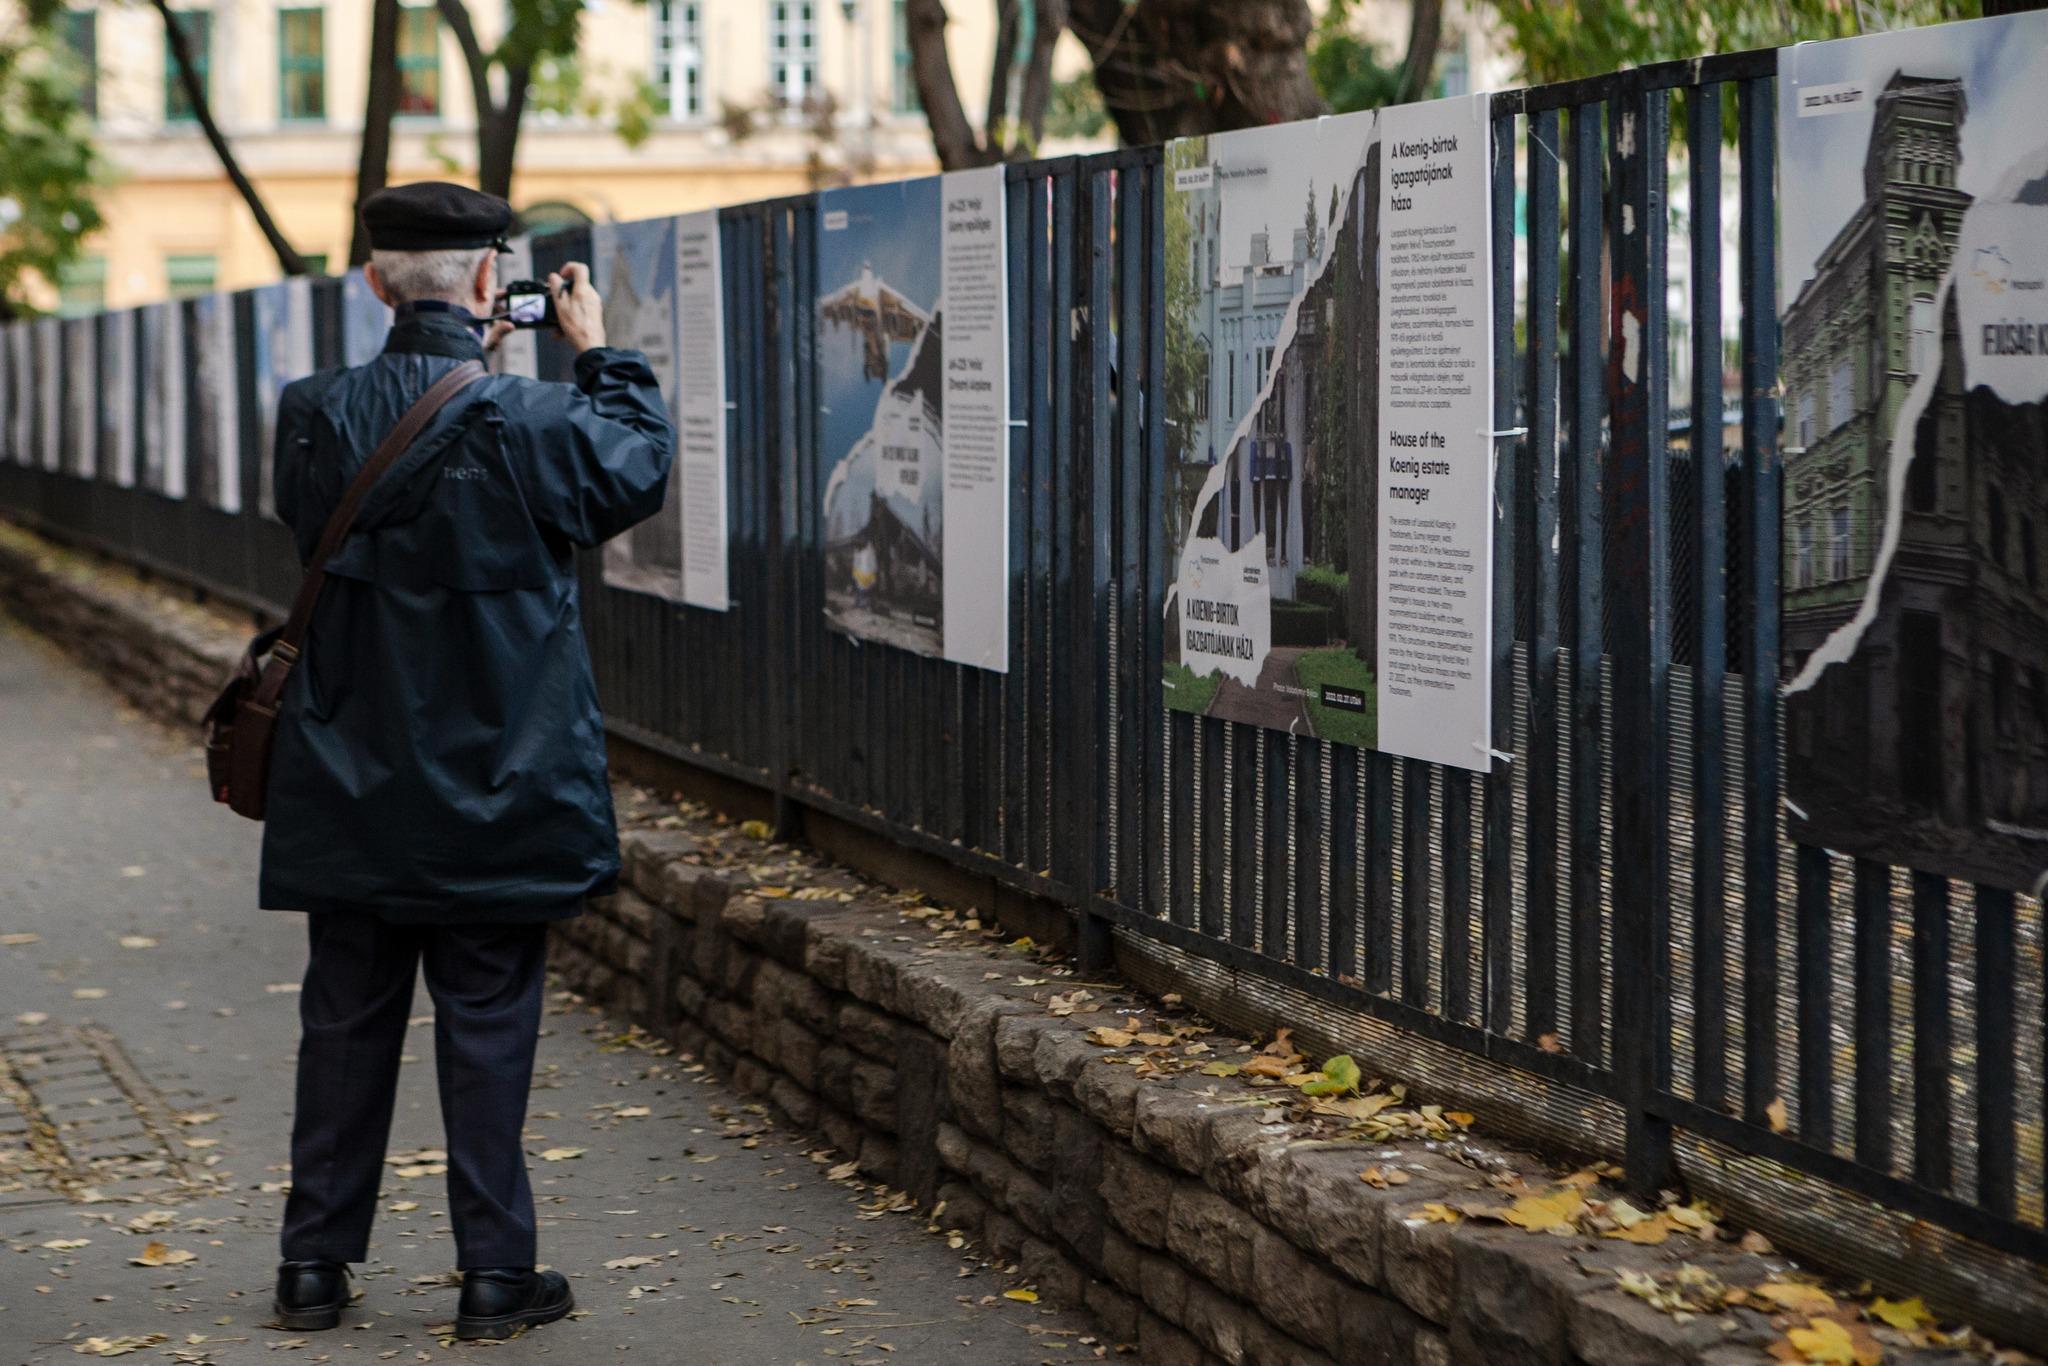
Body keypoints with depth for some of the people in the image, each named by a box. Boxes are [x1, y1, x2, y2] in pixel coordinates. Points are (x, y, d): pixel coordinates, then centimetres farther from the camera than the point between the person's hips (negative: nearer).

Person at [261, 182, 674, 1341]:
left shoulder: (315, 418, -6)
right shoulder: (528, 423, -16)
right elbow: (641, 467, 1)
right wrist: (600, 351, 14)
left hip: (351, 796, 3)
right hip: (496, 797, -3)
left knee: (347, 1017, 13)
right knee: (488, 1023, 5)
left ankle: (317, 1262, 19)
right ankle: (496, 1272, 10)